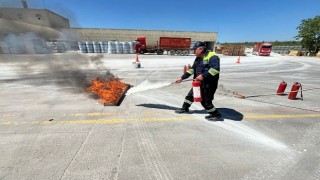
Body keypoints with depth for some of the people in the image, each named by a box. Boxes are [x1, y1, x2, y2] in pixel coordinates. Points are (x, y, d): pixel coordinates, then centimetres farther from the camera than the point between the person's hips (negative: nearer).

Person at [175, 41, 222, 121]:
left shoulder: (212, 56, -16)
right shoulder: (198, 58, 12)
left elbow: (215, 69, -28)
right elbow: (192, 69, 15)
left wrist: (203, 75, -31)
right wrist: (182, 78, 11)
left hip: (209, 84, -9)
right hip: (199, 83, 9)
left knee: (205, 101, -3)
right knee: (190, 95, 15)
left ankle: (216, 115, 20)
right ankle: (185, 108, 35)